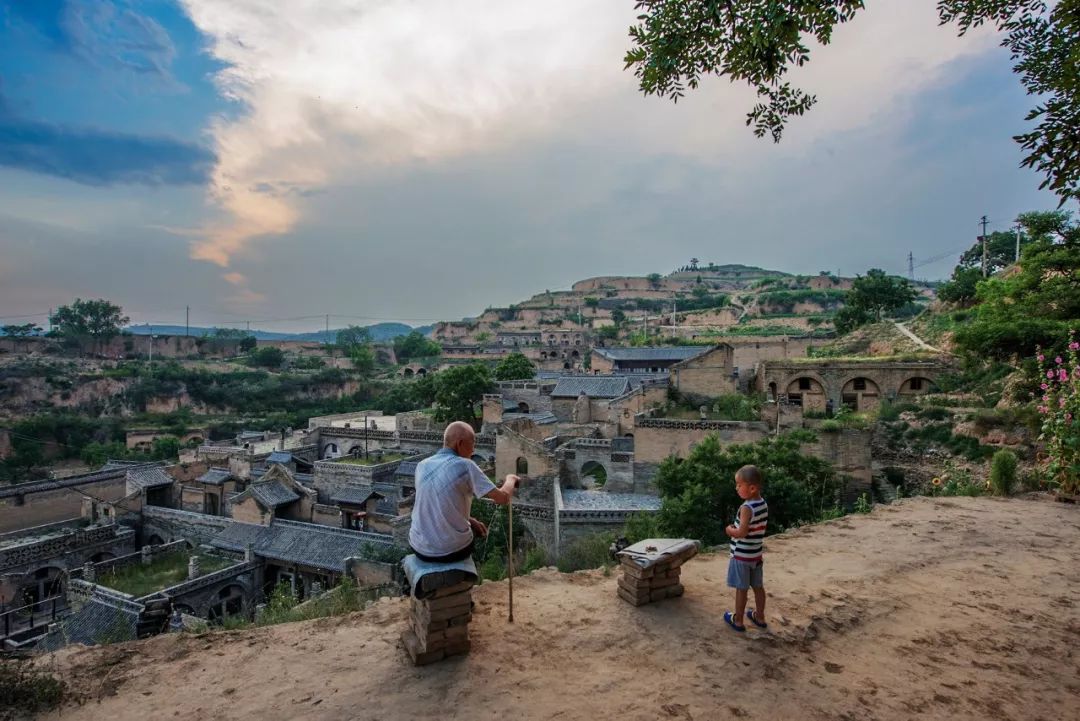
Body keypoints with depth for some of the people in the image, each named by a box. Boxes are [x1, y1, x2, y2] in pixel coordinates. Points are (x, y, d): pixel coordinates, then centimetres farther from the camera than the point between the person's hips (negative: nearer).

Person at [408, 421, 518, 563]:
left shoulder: (422, 466, 0)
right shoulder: (465, 466, -16)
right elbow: (503, 498, -15)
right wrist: (510, 480, 6)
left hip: (421, 548, 4)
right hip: (454, 550, -3)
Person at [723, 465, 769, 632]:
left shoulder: (747, 507, -26)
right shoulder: (764, 504, 0)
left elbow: (742, 533, -30)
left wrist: (730, 531, -11)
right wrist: (736, 527, 9)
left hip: (742, 555, -8)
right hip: (756, 553, 8)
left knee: (741, 588, 5)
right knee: (758, 587, 19)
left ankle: (738, 620, 18)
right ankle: (760, 617, 33)